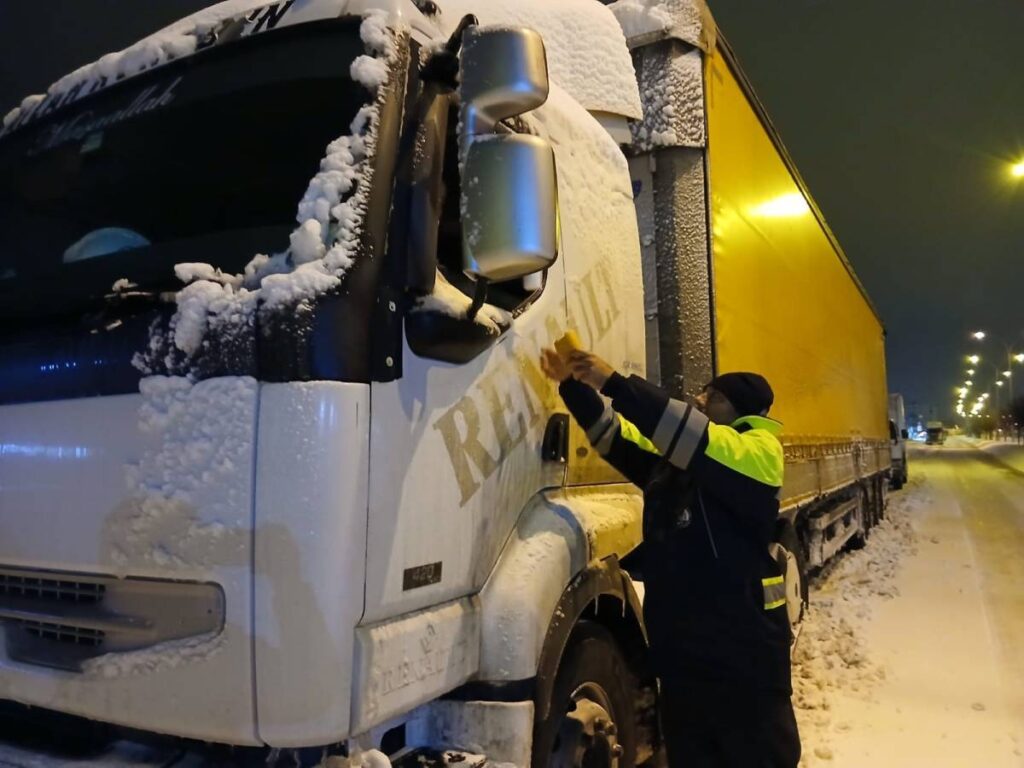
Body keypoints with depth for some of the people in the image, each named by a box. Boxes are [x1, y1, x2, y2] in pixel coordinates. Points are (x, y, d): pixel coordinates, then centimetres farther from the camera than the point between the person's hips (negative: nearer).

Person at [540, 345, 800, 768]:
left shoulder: (758, 450, -8)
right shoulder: (672, 458, 13)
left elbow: (699, 441, -25)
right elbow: (616, 435, 12)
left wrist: (616, 383, -28)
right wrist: (574, 384, -2)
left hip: (743, 649, -7)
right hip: (680, 648, 7)